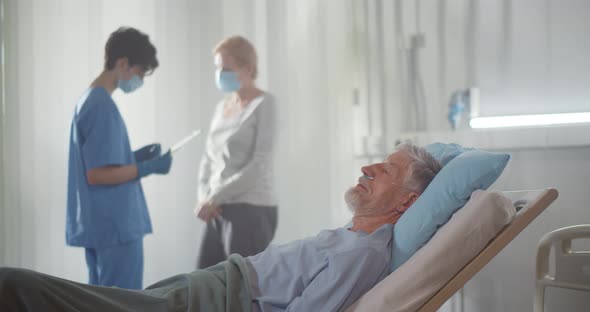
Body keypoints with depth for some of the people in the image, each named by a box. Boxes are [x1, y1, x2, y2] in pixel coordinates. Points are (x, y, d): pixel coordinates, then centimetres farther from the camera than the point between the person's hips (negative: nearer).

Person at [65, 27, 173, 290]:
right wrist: (148, 167, -14)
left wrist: (135, 156, 12)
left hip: (98, 226, 10)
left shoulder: (88, 100, 13)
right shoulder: (103, 106, -17)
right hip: (116, 227, -10)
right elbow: (97, 175, -21)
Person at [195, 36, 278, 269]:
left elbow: (259, 165, -14)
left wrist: (215, 197, -13)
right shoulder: (222, 106, 15)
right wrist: (204, 197, -1)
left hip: (252, 211, -7)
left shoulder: (263, 104, -6)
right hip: (220, 212, 7)